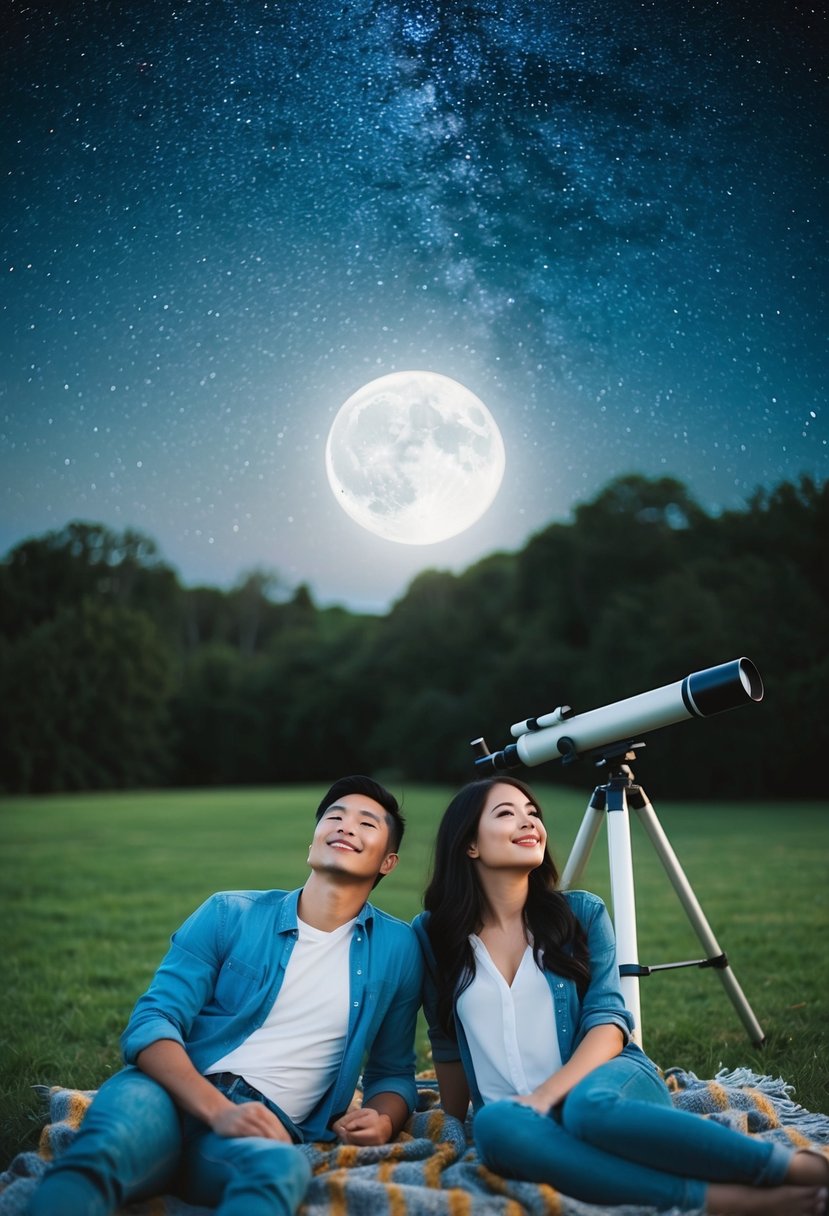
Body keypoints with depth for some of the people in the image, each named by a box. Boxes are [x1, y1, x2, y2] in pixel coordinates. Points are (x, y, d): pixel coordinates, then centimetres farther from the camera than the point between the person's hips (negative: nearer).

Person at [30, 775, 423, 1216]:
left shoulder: (397, 949, 13)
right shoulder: (229, 915, 8)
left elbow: (393, 1071, 22)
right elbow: (150, 1023, -1)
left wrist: (384, 1121, -3)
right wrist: (219, 1110, -19)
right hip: (174, 1095, 0)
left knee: (281, 1166, -40)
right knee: (104, 1149, -38)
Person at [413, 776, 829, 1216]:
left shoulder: (582, 912, 5)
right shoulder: (433, 933, 5)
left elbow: (609, 1023, -3)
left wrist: (546, 1095, -18)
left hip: (611, 1081, -1)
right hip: (518, 1109, 1)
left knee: (589, 1106, -37)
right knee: (497, 1126, -36)